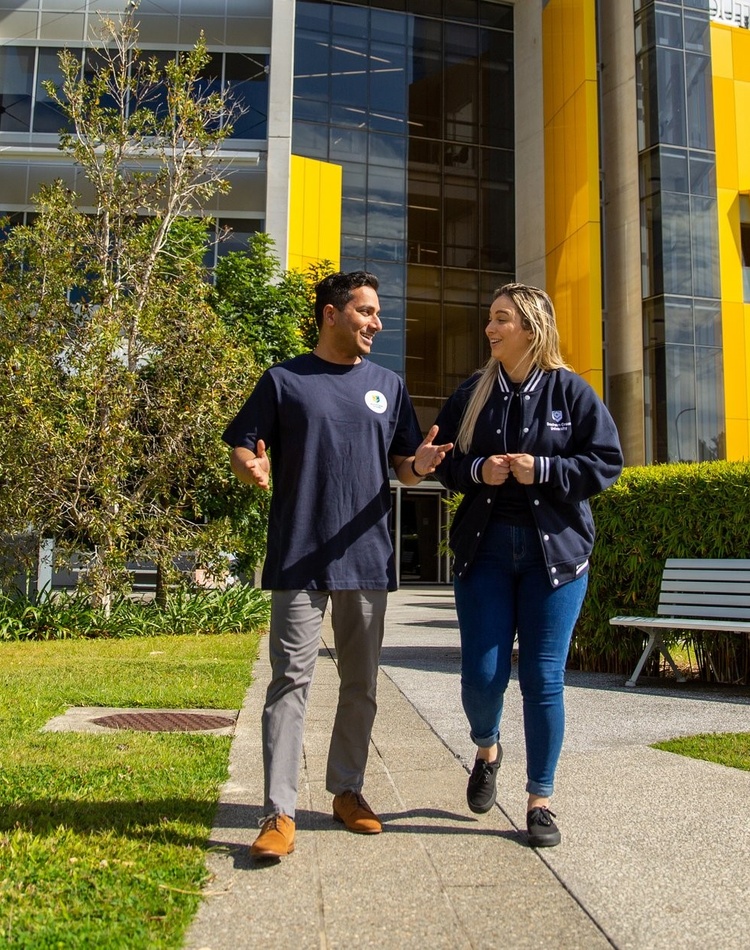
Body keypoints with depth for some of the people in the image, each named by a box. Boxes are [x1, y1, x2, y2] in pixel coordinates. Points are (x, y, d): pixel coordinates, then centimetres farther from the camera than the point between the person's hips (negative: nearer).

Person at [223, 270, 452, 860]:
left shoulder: (388, 385, 13)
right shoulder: (284, 381, 3)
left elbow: (404, 467, 14)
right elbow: (242, 450, 2)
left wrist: (421, 464, -10)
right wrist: (251, 468, -22)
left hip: (367, 557, 4)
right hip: (299, 557, -4)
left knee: (361, 683, 11)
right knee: (291, 680, -5)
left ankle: (348, 790, 27)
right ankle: (279, 813, 1)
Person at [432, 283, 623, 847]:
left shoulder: (570, 391, 0)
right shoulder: (473, 394, 8)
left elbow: (607, 462, -2)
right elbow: (445, 463, 11)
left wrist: (542, 470, -14)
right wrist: (478, 470, -10)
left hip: (556, 550, -2)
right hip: (484, 548, 2)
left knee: (544, 679, 2)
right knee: (481, 675, 0)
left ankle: (541, 800, 19)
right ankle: (487, 749, 34)